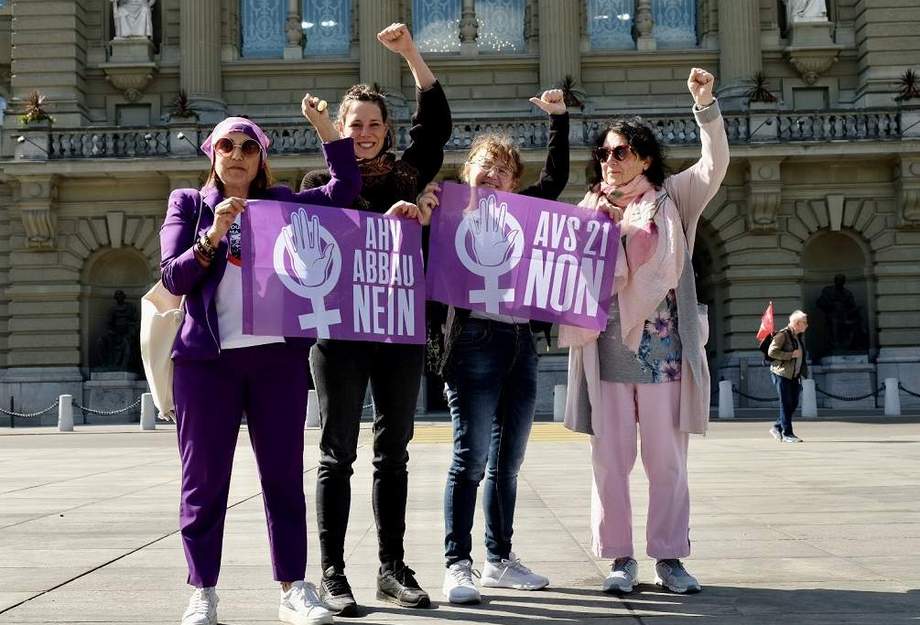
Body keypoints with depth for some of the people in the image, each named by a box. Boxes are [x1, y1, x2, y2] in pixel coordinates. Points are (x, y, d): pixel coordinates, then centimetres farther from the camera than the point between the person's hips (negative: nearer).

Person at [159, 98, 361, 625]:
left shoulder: (284, 203, 12)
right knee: (204, 476, 1)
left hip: (279, 354, 1)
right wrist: (213, 236, -15)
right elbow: (173, 278, 0)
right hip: (207, 357, -1)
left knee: (284, 472, 4)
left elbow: (347, 186, 10)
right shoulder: (189, 203, 9)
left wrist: (323, 124, 7)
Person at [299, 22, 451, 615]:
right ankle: (333, 573, 8)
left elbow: (437, 123, 5)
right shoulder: (321, 181, 4)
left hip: (401, 328, 3)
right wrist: (384, 220, -21)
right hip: (339, 328, -3)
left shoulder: (404, 175, 12)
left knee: (394, 451, 8)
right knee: (338, 454, 2)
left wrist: (412, 53, 1)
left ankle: (393, 568, 17)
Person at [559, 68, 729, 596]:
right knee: (611, 458, 3)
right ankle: (620, 558, 13)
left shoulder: (670, 199, 9)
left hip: (661, 346, -1)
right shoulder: (590, 209, 14)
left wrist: (705, 104, -11)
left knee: (667, 459, 3)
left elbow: (716, 164, -3)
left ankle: (670, 557, 13)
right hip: (607, 347, 2)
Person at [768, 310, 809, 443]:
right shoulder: (783, 335, -12)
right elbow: (771, 352, -19)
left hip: (794, 375, 8)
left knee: (793, 403, 6)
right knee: (786, 403, -6)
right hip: (781, 373, -8)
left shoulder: (800, 336, 14)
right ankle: (787, 434, -1)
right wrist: (791, 354, -20)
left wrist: (802, 373, 21)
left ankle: (777, 428, 20)